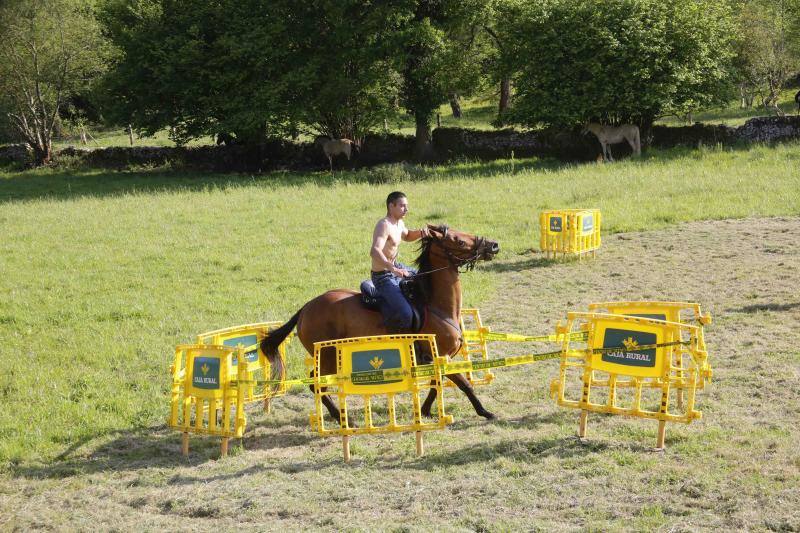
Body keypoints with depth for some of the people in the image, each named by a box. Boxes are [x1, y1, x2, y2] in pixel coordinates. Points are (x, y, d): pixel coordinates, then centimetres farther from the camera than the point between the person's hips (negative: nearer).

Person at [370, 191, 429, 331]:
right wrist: (394, 269, -52)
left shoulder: (399, 223, 6)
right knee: (406, 315, -26)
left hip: (395, 268, 10)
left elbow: (407, 236, 30)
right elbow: (375, 251, -39)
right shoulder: (384, 225, -24)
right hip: (383, 276, -10)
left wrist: (420, 233, 7)